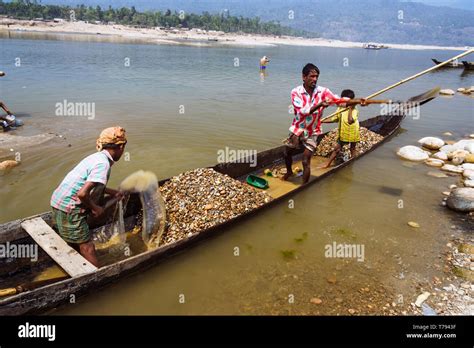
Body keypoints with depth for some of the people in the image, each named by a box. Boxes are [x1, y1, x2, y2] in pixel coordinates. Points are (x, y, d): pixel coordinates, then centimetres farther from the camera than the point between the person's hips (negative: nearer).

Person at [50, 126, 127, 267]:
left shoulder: (97, 157, 7)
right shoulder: (103, 163, -21)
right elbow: (82, 193, -29)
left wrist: (113, 192, 28)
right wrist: (95, 208, -12)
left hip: (59, 203, 9)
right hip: (69, 209, -9)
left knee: (75, 246, 23)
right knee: (87, 247, 0)